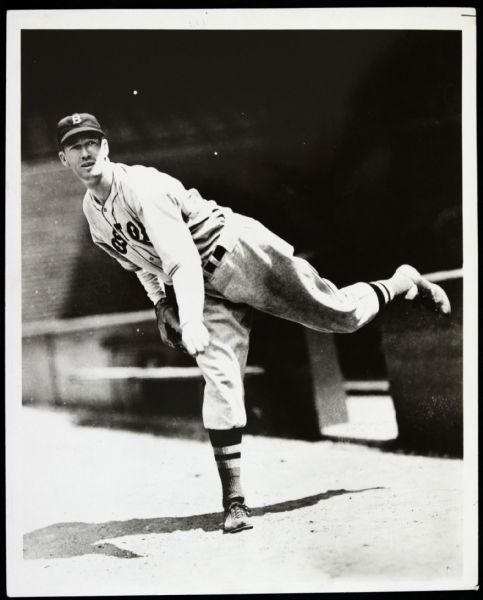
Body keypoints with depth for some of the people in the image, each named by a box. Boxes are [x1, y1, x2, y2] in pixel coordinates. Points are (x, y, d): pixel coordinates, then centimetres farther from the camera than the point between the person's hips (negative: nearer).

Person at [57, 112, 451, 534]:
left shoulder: (140, 186, -23)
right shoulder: (92, 213, 2)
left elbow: (182, 257, -34)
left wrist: (191, 321, -46)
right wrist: (160, 302, 9)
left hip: (244, 254, -6)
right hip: (212, 288, 6)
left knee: (342, 315, -1)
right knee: (220, 379, -10)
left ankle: (403, 282, 31)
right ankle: (234, 503, -8)